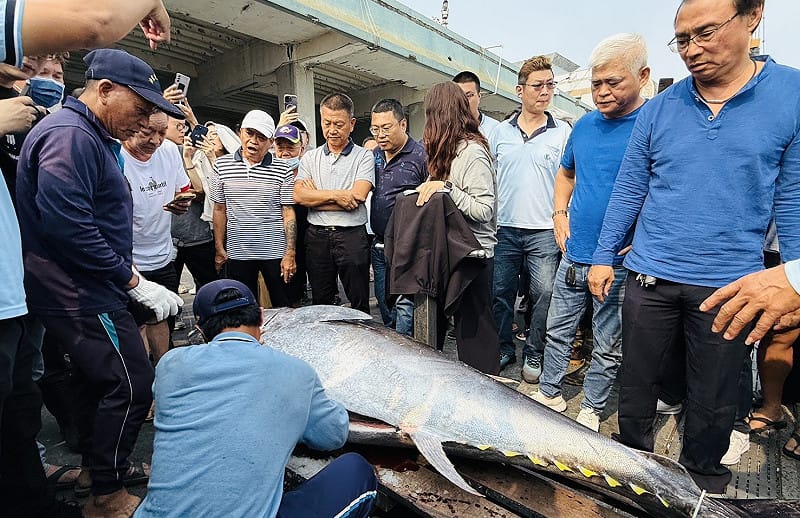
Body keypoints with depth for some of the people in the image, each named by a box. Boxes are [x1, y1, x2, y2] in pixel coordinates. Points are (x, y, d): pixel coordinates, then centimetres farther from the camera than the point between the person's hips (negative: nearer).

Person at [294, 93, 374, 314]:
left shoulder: (363, 156, -1)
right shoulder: (310, 157, 10)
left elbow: (357, 198, -14)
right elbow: (298, 195, -4)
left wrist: (315, 196, -6)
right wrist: (336, 194, -13)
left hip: (352, 235, -3)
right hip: (317, 236, 4)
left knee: (359, 305, 6)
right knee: (320, 304, 16)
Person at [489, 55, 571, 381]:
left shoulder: (563, 132, 3)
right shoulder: (500, 132, 8)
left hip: (545, 232, -2)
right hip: (504, 229, 2)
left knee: (544, 294, 2)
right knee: (501, 292, 8)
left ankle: (534, 354, 21)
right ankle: (503, 348, 26)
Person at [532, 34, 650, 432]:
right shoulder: (585, 124, 8)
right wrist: (559, 213, 8)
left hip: (619, 264, -5)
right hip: (574, 254, 6)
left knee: (607, 346, 11)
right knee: (558, 331, 16)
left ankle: (591, 410, 29)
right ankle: (549, 394, 33)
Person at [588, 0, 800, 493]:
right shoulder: (658, 109, 2)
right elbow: (629, 191, 5)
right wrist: (604, 257, 2)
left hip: (729, 284, -1)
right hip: (650, 278, 2)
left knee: (714, 398, 15)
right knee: (638, 382, 14)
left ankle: (703, 477, 39)